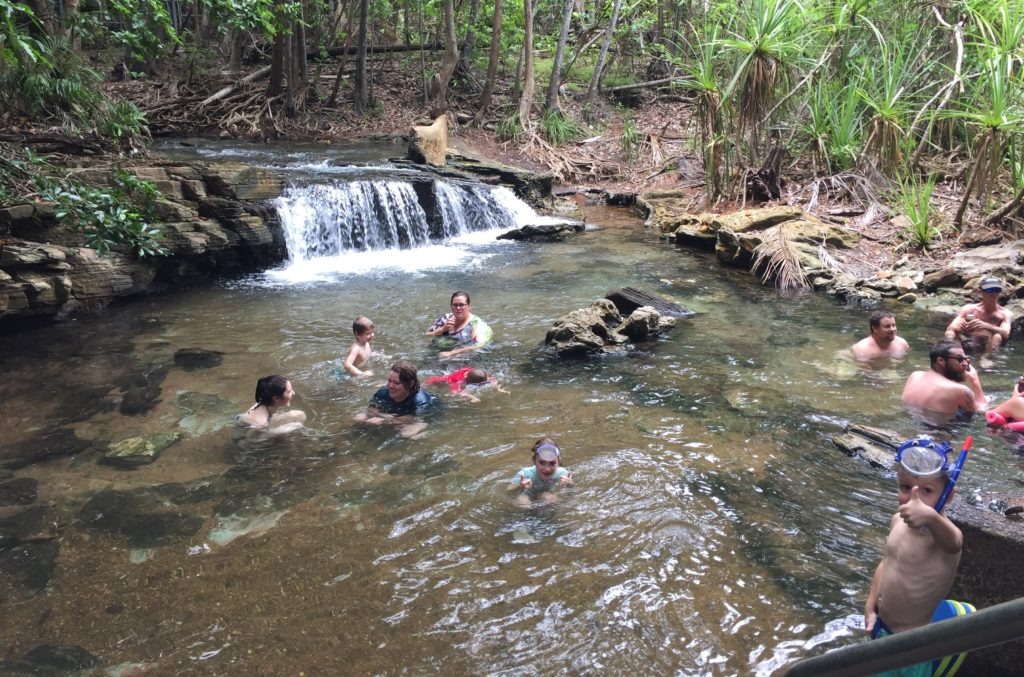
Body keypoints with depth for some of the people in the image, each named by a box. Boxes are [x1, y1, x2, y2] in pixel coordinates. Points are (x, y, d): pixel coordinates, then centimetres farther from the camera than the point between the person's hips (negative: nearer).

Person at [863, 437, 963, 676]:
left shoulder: (942, 531, -29)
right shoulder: (899, 521, -5)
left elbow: (953, 542, -54)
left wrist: (931, 517, -75)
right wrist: (870, 607, 8)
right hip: (882, 627, 7)